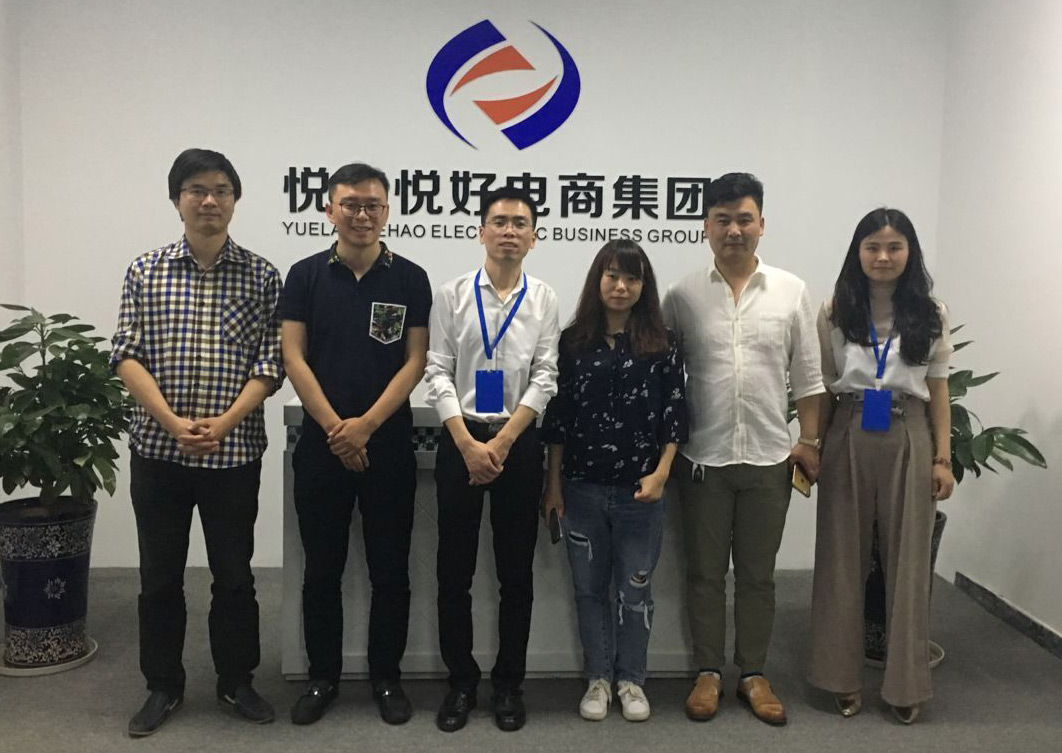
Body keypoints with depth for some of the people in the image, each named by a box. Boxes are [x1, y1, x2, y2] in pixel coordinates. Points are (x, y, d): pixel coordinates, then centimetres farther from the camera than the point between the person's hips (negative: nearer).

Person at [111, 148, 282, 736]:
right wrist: (173, 423, -15)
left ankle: (236, 681, 28)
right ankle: (163, 686, 29)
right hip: (157, 449, 1)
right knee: (159, 576, 11)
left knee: (234, 575, 10)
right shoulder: (145, 272, 3)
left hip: (235, 452, -1)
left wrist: (222, 424, -16)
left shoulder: (262, 276, 0)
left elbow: (270, 364, -4)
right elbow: (126, 357, -2)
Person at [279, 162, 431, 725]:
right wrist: (335, 428, -12)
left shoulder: (410, 279, 2)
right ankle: (322, 677, 26)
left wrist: (365, 425, -13)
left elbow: (415, 361, -3)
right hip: (320, 445, 1)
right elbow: (293, 358, -2)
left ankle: (386, 677, 23)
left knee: (390, 571, 8)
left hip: (389, 447, 0)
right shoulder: (305, 275, 3)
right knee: (322, 571, 10)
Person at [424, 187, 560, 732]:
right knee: (454, 571, 7)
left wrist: (501, 443, -12)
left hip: (519, 442, 0)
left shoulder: (544, 299, 1)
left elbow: (545, 379, -4)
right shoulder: (452, 295, 1)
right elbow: (437, 374, -3)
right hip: (459, 441, 0)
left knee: (516, 573, 9)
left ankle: (508, 683, 24)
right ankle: (461, 681, 23)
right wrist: (469, 445, -12)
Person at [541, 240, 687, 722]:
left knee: (635, 590, 9)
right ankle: (598, 679, 26)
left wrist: (660, 473, -10)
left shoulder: (662, 345, -1)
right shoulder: (572, 342, 1)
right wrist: (553, 482, 2)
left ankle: (630, 680, 26)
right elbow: (556, 416, 3)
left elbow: (674, 414, 0)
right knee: (590, 588, 11)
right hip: (582, 488, 1)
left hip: (639, 491, -1)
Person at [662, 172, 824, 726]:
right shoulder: (683, 296, 0)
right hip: (703, 457, -1)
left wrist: (809, 440, 3)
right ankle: (708, 673, 23)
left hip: (769, 457, 1)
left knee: (757, 574, 11)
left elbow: (807, 374, 7)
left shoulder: (791, 291, 3)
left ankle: (753, 674, 25)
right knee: (705, 572, 9)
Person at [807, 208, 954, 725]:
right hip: (848, 439, 0)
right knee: (842, 558, 7)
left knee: (908, 560, 5)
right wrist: (812, 447, 1)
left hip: (908, 440, 0)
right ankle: (843, 676, 20)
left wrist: (943, 457, 2)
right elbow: (822, 387, 5)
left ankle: (904, 684, 19)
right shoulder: (835, 311, 2)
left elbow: (938, 390, 6)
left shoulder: (931, 314, 5)